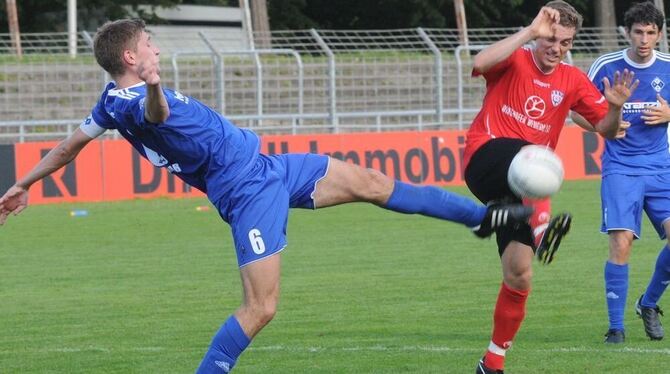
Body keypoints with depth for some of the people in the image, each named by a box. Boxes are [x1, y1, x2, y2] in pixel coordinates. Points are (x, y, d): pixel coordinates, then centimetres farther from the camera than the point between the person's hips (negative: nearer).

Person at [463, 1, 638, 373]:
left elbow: (606, 129, 9)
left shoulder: (572, 81, 11)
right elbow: (480, 63, -25)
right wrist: (530, 32, -26)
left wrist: (615, 107, -14)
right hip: (485, 158, -5)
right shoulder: (514, 61, -1)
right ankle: (542, 229, -67)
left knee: (519, 275, -2)